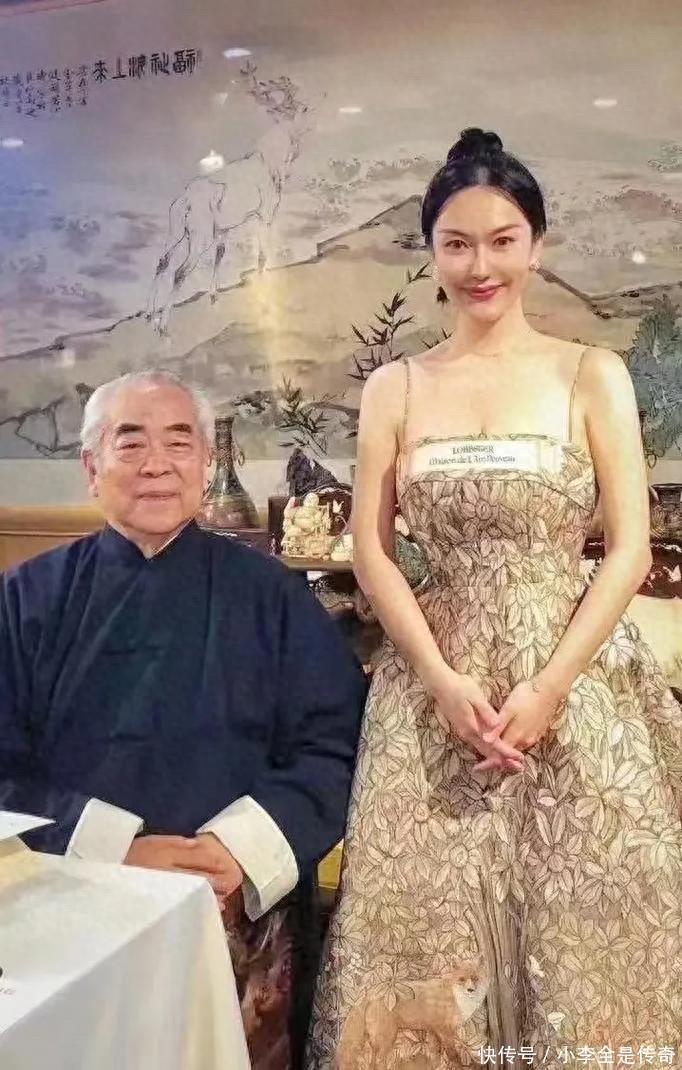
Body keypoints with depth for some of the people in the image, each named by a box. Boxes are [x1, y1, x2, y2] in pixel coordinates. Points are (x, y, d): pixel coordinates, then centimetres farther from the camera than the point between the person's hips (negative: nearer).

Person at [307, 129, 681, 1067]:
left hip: (576, 678, -1)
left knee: (582, 927, 5)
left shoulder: (594, 376, 2)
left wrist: (546, 689, -12)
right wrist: (444, 682, -10)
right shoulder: (394, 388, 6)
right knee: (432, 930, 5)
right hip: (436, 682, 1)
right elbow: (371, 552, 2)